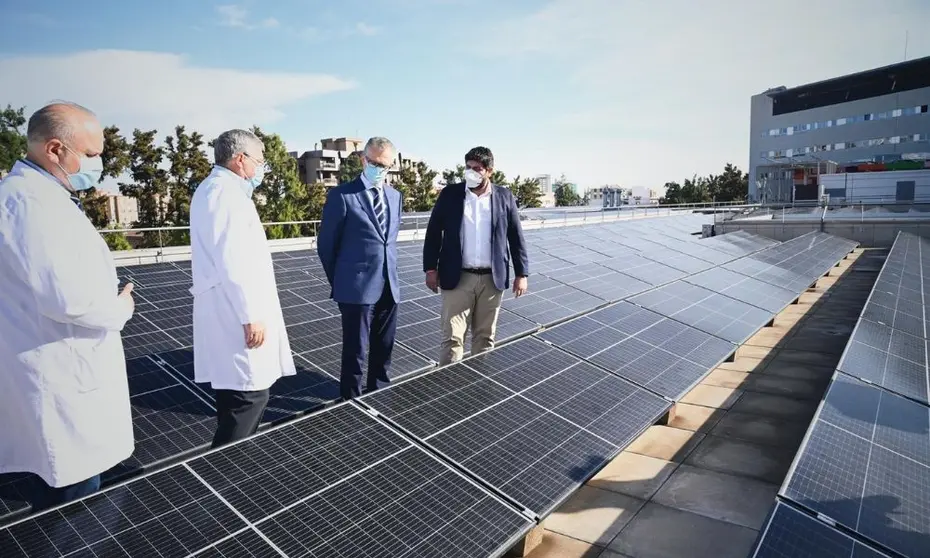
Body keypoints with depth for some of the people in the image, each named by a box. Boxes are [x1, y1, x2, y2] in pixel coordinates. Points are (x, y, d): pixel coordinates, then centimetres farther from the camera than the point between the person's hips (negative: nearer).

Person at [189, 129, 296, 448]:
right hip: (237, 316, -11)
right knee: (249, 395, -5)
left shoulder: (213, 188, 18)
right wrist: (251, 316, -21)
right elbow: (232, 263, -22)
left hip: (231, 312, 11)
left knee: (241, 395, 17)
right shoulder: (226, 191, -15)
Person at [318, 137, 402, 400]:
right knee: (355, 352, 5)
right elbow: (326, 244, -4)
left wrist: (389, 274, 16)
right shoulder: (342, 194, -9)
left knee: (384, 350, 16)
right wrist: (340, 281, 3)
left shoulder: (394, 196, 10)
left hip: (389, 287, 6)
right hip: (357, 288, -6)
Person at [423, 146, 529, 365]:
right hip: (458, 278, -1)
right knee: (452, 337, -2)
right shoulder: (450, 194, 0)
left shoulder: (504, 197, 2)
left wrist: (521, 273, 2)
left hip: (492, 279, 1)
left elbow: (516, 237, 5)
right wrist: (430, 268, -1)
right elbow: (433, 232, 3)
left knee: (485, 336, 12)